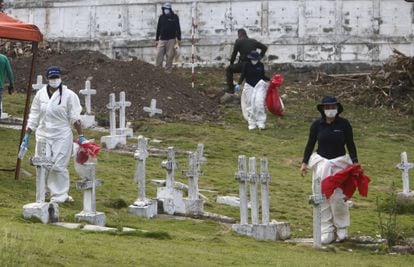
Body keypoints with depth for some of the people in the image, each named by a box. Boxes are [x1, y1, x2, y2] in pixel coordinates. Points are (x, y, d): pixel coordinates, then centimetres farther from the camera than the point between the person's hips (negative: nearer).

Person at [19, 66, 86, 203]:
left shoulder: (69, 95, -3)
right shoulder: (40, 94, 7)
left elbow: (75, 118, -3)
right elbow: (33, 117, 12)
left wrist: (80, 136, -7)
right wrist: (27, 135, 11)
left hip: (62, 136, -4)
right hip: (43, 136, 4)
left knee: (58, 166, -8)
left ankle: (60, 195, 2)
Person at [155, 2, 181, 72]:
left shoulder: (175, 17, 1)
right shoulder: (161, 17, 10)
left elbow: (178, 29, 2)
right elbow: (158, 29, 15)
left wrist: (178, 39, -3)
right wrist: (156, 39, 13)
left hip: (171, 40, -2)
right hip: (162, 40, 2)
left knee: (170, 56, -3)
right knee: (159, 55, -6)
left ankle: (168, 70, 3)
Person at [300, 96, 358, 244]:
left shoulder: (344, 124, -2)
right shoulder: (317, 125, 2)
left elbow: (350, 144, 3)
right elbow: (310, 144, 8)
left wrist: (355, 162, -3)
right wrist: (304, 162, 3)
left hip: (339, 162, -2)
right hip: (321, 162, 2)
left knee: (338, 197, -5)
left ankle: (342, 230, 13)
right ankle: (327, 232, 7)